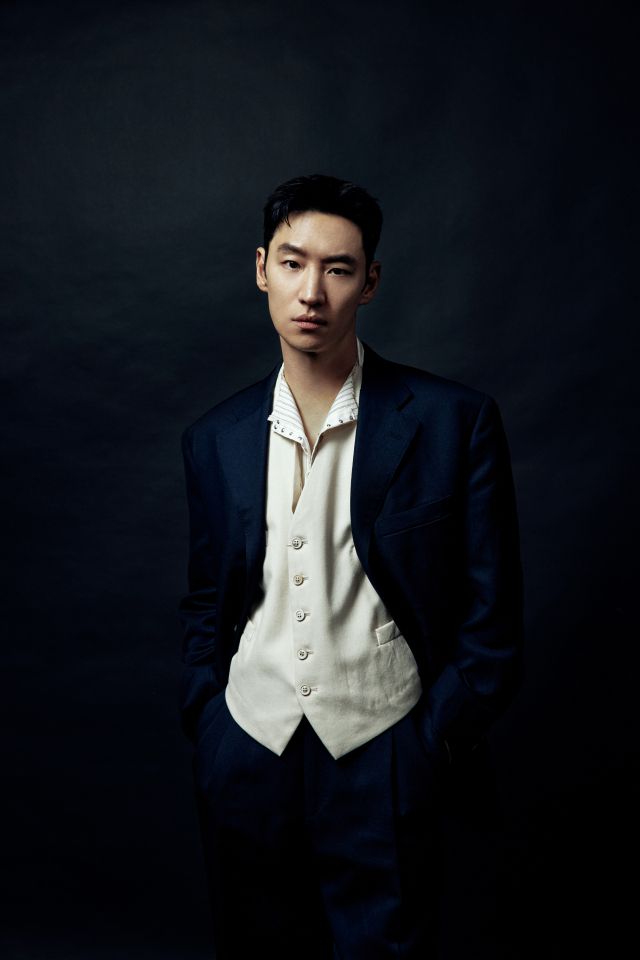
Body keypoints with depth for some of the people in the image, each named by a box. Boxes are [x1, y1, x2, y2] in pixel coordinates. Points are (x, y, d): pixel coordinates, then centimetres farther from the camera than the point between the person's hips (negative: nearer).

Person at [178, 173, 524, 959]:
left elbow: (491, 621, -4)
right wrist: (206, 730, 4)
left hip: (384, 765, -3)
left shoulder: (456, 421, -9)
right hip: (245, 759, 3)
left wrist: (435, 749, -6)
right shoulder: (215, 438, 2)